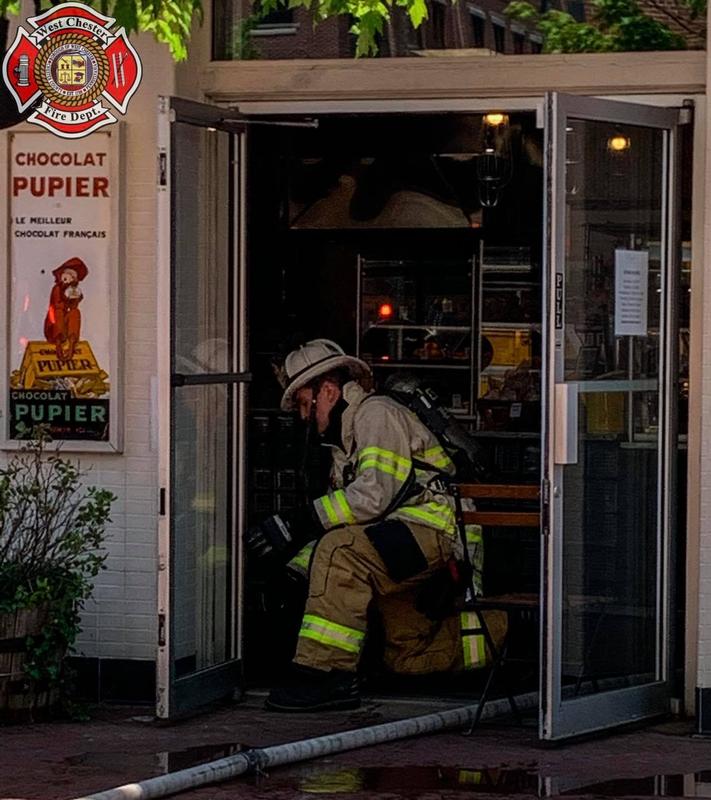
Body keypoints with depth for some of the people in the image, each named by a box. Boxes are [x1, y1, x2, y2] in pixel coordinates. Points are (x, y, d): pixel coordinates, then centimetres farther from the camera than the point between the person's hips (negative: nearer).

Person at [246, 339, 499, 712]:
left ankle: (329, 674, -34)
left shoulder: (376, 414, -7)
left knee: (342, 550, -32)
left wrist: (298, 523, -24)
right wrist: (293, 568, 5)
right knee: (411, 660, 15)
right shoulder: (344, 438, 24)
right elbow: (342, 515, 20)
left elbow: (374, 496, -21)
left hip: (434, 526, -11)